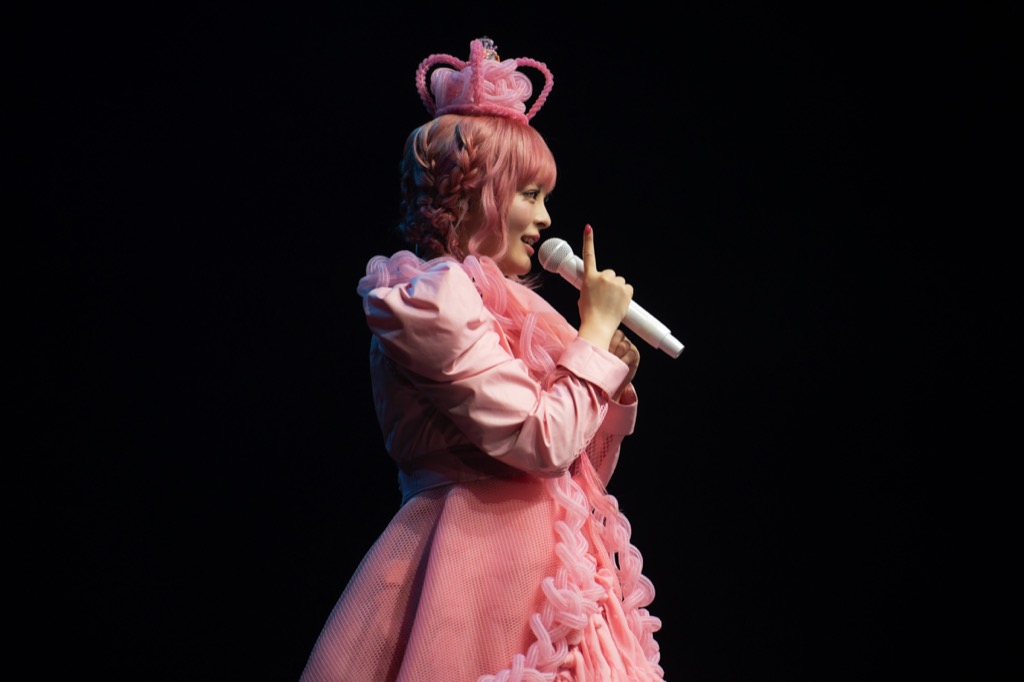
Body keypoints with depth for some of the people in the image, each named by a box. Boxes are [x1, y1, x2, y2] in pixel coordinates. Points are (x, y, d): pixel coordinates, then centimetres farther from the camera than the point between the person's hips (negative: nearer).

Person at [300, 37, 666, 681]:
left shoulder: (498, 300, 17)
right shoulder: (432, 296, -9)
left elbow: (580, 471, 20)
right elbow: (541, 443, -18)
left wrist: (612, 384, 4)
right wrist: (598, 327, -7)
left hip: (538, 566, 9)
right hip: (479, 564, -9)